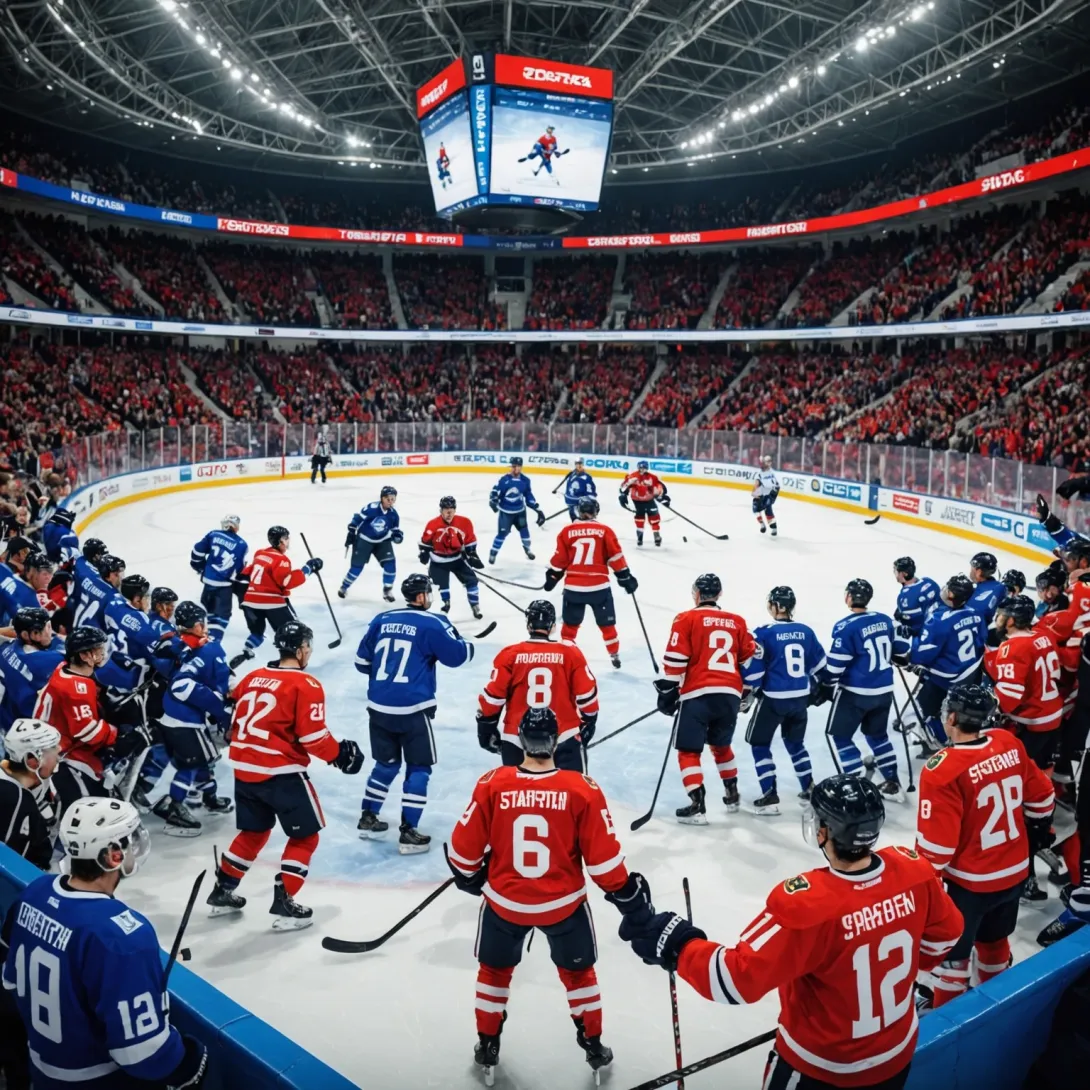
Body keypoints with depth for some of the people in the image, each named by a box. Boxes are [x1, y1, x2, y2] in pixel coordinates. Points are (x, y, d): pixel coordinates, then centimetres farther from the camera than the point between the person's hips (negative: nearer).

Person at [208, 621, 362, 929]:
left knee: (253, 832, 26)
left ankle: (222, 892, 33)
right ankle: (283, 904, 5)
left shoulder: (253, 677, 10)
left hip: (244, 769, 8)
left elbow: (237, 722, 17)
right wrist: (339, 754, -1)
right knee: (305, 836, 8)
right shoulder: (306, 684, -12)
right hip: (281, 773, -7)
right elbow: (313, 736, -16)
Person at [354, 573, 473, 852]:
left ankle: (368, 819, 29)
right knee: (418, 769, 6)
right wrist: (465, 644, 16)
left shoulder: (382, 620, 8)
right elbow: (458, 655, -6)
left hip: (379, 707, 6)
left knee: (386, 764, 22)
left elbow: (362, 661, 13)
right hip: (413, 709, -6)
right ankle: (409, 833, 6)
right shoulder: (431, 623, -8)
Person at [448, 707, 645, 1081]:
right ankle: (593, 1045, 37)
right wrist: (628, 895, 2)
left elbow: (463, 848, -7)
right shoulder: (582, 789, -18)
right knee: (577, 971, 25)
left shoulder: (492, 785, -15)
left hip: (504, 901, 1)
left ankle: (488, 1047, 38)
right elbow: (603, 856, -13)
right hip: (564, 903, 0)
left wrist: (471, 878, 14)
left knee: (495, 969, 26)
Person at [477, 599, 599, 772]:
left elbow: (493, 697, -2)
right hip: (565, 737, -1)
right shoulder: (570, 653, -3)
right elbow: (586, 694, 1)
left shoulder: (510, 655, -3)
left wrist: (487, 729, 13)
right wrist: (587, 724, 18)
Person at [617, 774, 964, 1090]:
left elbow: (737, 978, -33)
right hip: (898, 1052, 5)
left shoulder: (806, 903, -36)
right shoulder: (912, 870, -18)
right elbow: (945, 932, 2)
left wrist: (677, 945, -20)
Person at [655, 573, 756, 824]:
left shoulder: (687, 619, 2)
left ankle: (697, 806, -6)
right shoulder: (737, 622, 16)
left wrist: (667, 690, 1)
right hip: (730, 694, 5)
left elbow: (675, 660, -3)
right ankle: (731, 796, 34)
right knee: (721, 745, 26)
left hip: (698, 693, -5)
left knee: (688, 750, 2)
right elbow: (750, 658, 19)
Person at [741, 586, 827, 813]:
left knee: (759, 744, 8)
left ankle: (770, 796, 4)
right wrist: (818, 688, 27)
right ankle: (810, 789, 28)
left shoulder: (764, 633, -12)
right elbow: (820, 664, 13)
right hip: (800, 698, 5)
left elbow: (753, 668, -11)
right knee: (795, 743, 24)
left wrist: (745, 695, -1)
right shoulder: (806, 631, 4)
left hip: (773, 698, -5)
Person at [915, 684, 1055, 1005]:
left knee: (952, 952, 12)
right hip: (1015, 871, 7)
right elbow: (1041, 797, 8)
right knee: (994, 939, 28)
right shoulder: (1010, 745, -7)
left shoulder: (944, 770, -27)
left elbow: (935, 844, -23)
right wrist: (1038, 830, 26)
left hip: (969, 882, -7)